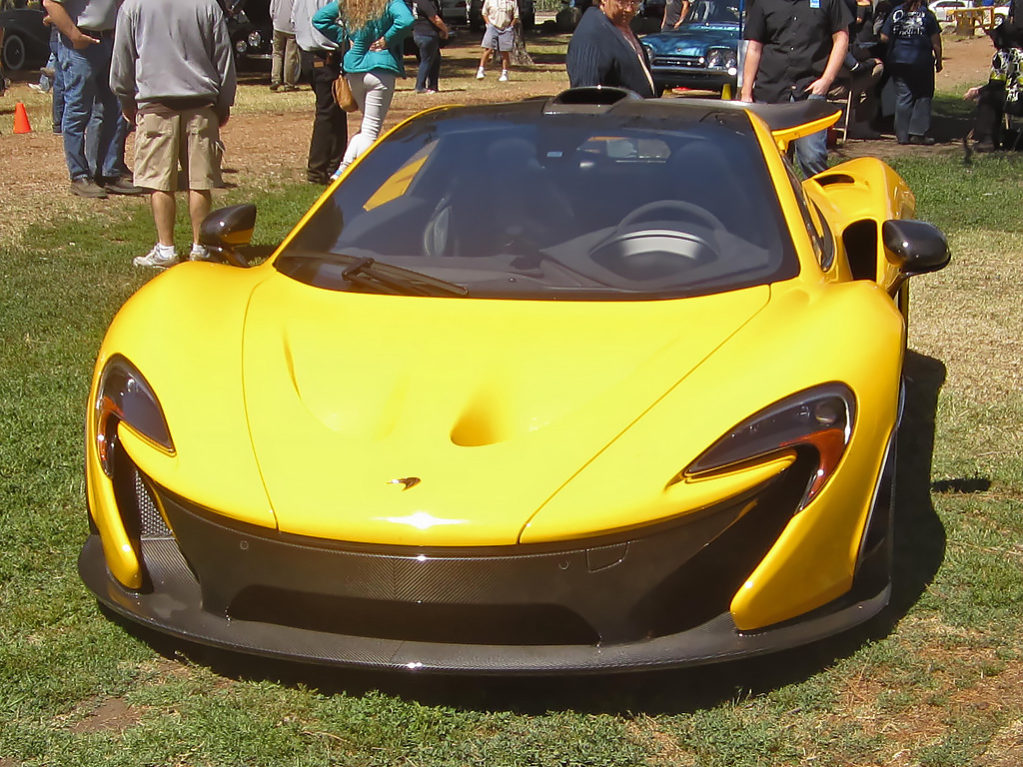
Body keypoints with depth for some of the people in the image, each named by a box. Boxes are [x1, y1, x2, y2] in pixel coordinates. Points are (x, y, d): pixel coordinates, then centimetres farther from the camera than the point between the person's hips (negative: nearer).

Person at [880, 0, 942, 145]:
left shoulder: (896, 12, 3)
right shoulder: (927, 14, -3)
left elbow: (884, 37, 3)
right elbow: (935, 40, -3)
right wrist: (938, 60, 8)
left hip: (897, 61, 2)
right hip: (921, 61, -2)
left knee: (902, 96, 6)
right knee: (923, 97, 7)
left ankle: (902, 135, 5)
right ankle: (918, 133, 3)